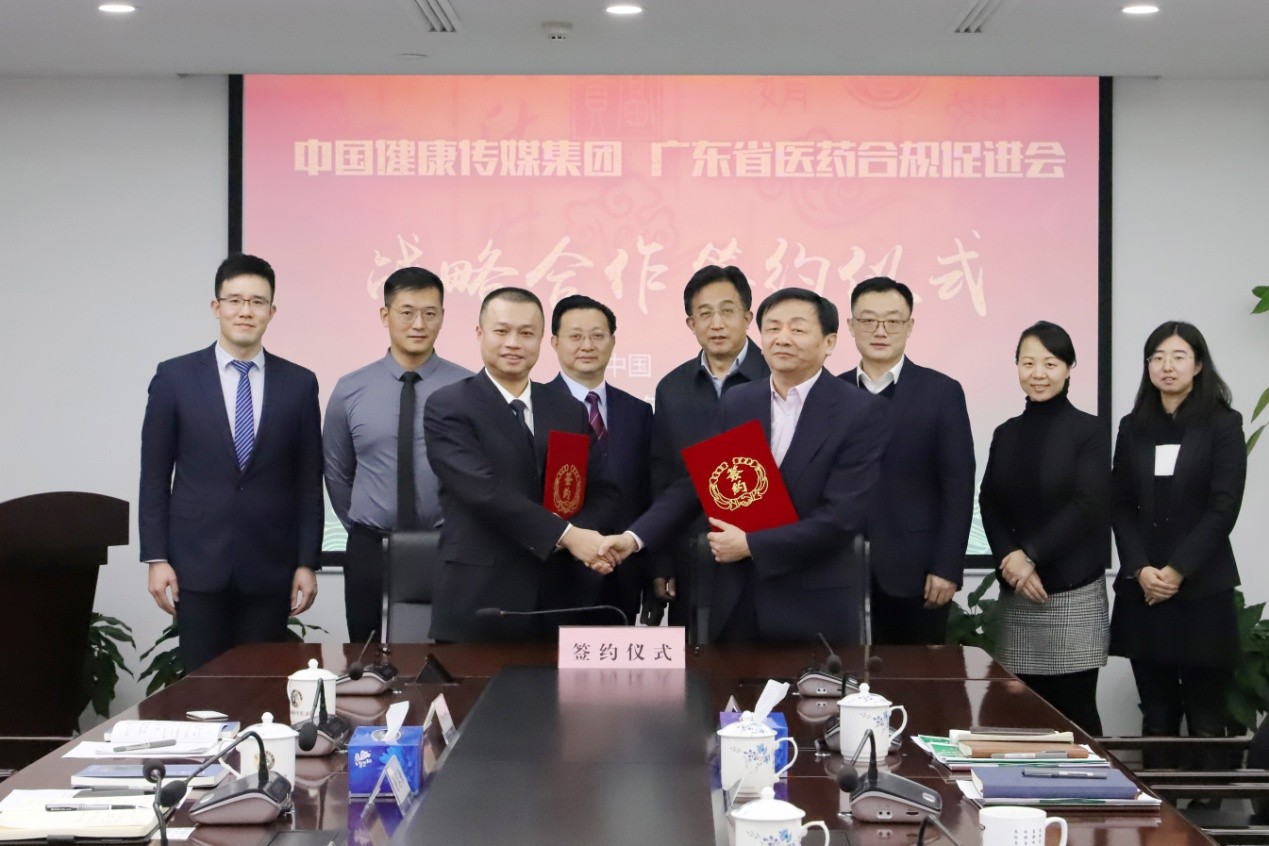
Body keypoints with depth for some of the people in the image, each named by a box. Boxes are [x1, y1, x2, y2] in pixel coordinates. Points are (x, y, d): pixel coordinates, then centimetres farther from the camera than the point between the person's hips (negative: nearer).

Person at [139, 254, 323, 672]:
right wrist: (156, 559, -3)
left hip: (270, 567, 1)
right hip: (197, 564, -1)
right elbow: (154, 475, 3)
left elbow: (309, 481, 6)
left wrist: (307, 562, 2)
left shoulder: (299, 383, 4)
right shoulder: (175, 376, 1)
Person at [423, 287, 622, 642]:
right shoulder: (448, 408, -3)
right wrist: (565, 534, -22)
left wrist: (585, 532, -13)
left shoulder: (570, 411, 13)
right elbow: (485, 489, -16)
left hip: (555, 603, 4)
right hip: (478, 605, -4)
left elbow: (603, 493, 9)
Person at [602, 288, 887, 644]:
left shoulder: (861, 411, -8)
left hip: (815, 607, -4)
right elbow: (695, 481, 7)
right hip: (736, 601, 4)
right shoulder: (736, 403, 8)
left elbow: (843, 515, -15)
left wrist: (751, 545, -14)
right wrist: (636, 536, -8)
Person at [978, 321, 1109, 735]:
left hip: (1074, 591, -4)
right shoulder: (1005, 434, 12)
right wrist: (1010, 558, -9)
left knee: (1074, 707, -3)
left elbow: (1088, 507, -9)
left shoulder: (1089, 431, -1)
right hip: (1016, 591, 4)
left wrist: (1032, 555, -13)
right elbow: (989, 506, 8)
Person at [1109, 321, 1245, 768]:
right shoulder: (1133, 427, 11)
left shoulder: (1223, 425, 1)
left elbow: (1224, 508, -6)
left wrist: (1177, 571, -13)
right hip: (1142, 589, 3)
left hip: (1202, 589, -3)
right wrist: (1140, 569, -7)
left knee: (1205, 715, -1)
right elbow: (1121, 506, 7)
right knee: (1156, 715, 6)